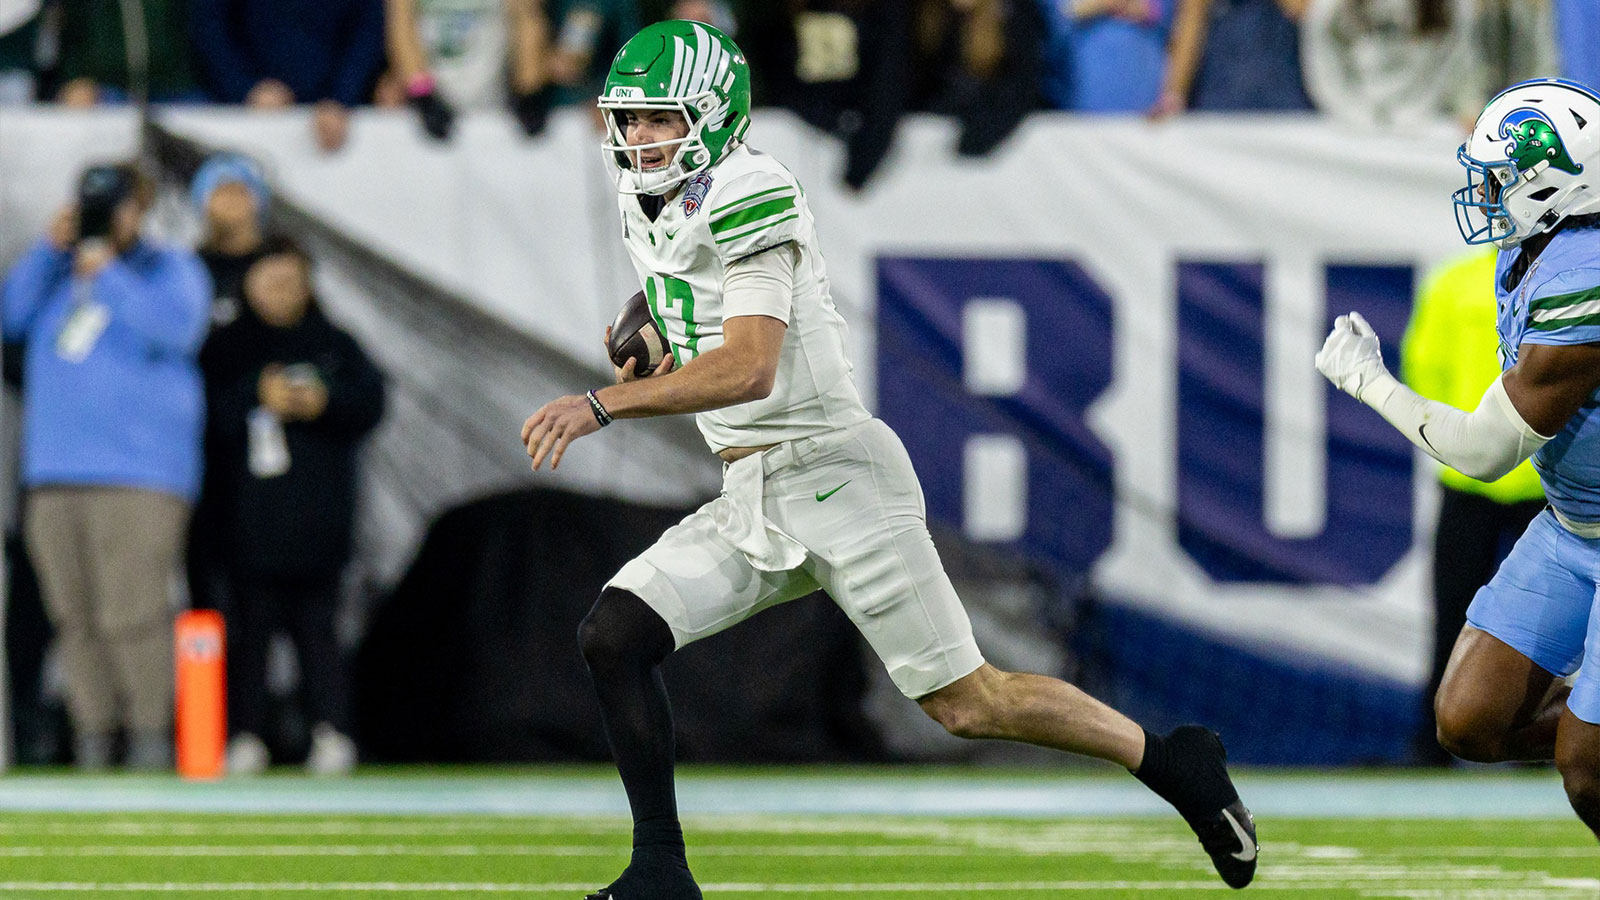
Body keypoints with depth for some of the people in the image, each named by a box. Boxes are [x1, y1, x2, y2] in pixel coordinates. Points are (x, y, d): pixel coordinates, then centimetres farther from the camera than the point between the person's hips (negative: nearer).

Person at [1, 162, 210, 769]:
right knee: (74, 616, 0)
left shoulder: (171, 270, 7)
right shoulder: (58, 272, 20)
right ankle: (92, 737, 3)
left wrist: (108, 276, -11)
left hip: (139, 474, -5)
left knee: (132, 614, -14)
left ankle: (152, 734, -10)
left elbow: (175, 329, -11)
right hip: (53, 470, 5)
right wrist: (50, 251, 0)